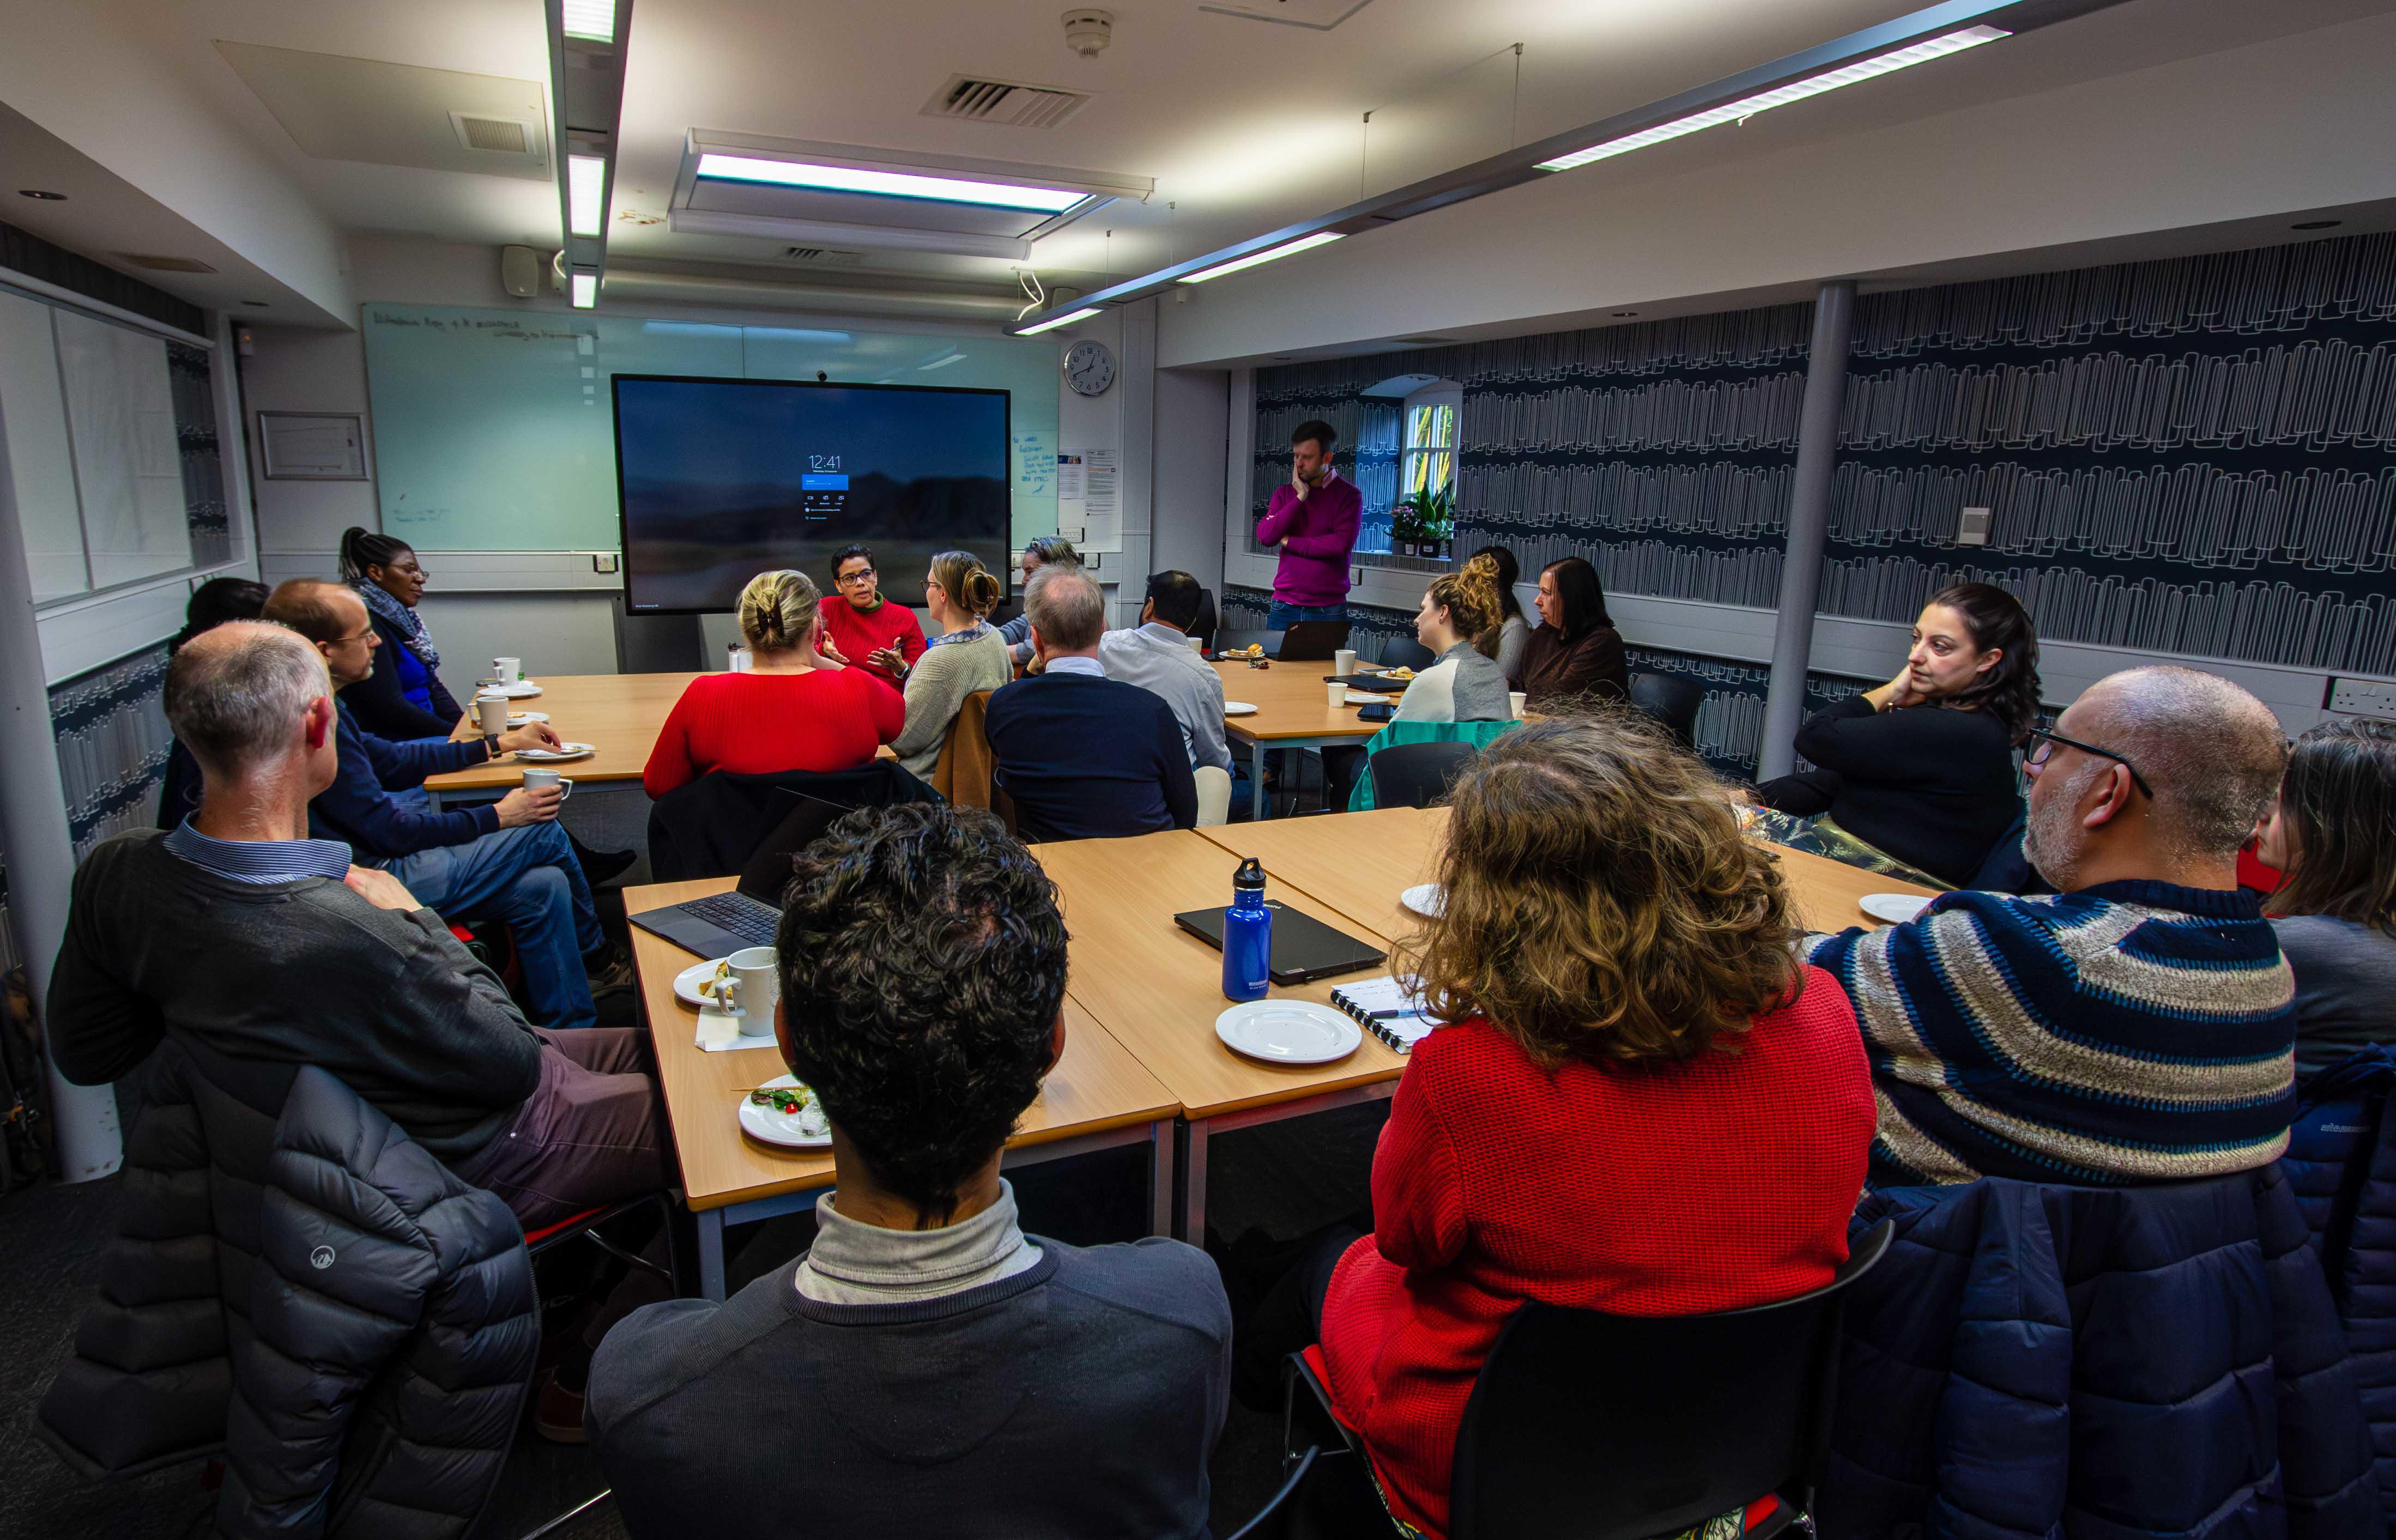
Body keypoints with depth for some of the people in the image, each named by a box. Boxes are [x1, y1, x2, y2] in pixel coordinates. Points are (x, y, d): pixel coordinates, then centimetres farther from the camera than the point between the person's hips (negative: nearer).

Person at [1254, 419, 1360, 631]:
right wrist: (1300, 498, -8)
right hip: (1284, 607, 4)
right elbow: (1265, 536, -3)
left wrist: (1289, 542, -7)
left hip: (1328, 611, -3)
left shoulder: (1348, 495, -3)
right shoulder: (1284, 494, 10)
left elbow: (1341, 545, -16)